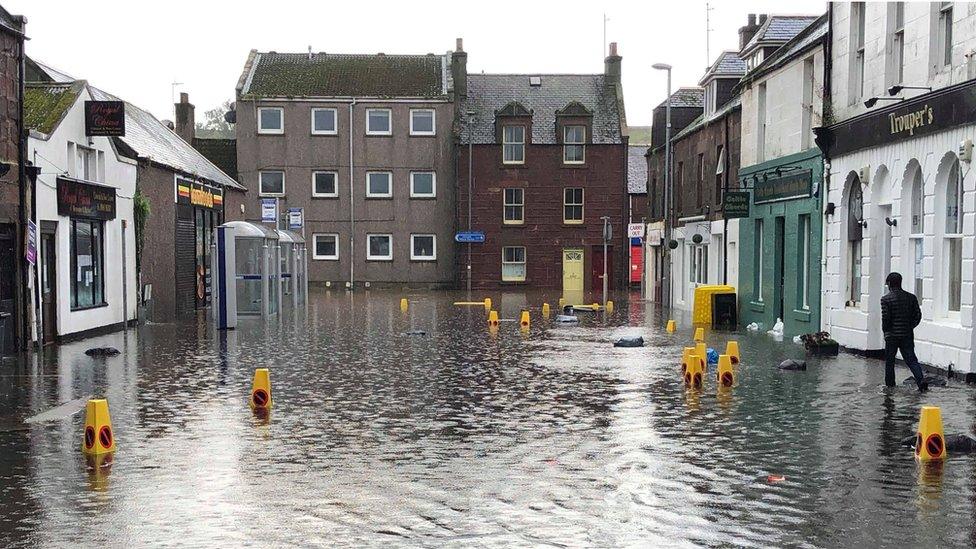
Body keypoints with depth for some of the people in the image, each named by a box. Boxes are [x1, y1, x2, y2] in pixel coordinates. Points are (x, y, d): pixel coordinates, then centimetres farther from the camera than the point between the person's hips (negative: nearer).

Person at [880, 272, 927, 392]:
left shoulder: (886, 299, -9)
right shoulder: (911, 297, 5)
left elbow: (885, 318, -12)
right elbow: (918, 315, 3)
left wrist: (885, 331, 2)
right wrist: (910, 327, 13)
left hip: (892, 335, -3)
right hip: (907, 335, 3)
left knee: (889, 360, 10)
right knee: (911, 360, 3)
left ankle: (890, 384, 15)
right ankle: (921, 380, -15)